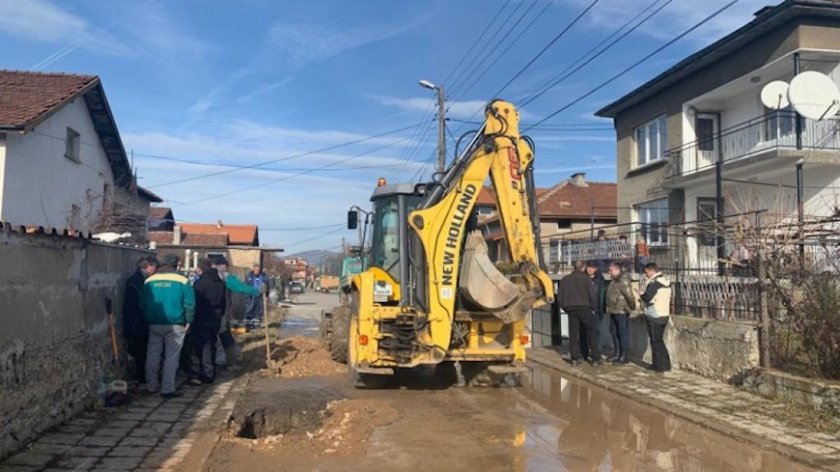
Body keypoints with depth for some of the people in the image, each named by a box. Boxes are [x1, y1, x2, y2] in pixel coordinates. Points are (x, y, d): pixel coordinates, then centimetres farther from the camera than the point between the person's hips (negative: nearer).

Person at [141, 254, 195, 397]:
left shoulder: (149, 281, 5)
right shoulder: (182, 281, -7)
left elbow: (142, 304, 11)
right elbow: (190, 304, -8)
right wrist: (188, 321, 2)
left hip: (154, 324, 4)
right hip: (175, 325, -4)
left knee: (153, 355, 15)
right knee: (171, 357, 1)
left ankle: (151, 386, 24)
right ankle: (167, 389, 1)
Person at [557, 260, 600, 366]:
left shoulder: (565, 279, 7)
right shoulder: (585, 278, -5)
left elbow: (560, 296, 9)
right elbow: (592, 295, -9)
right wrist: (593, 307, 3)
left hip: (571, 310, 3)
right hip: (585, 309, -3)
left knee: (573, 334, 7)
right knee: (592, 333, 5)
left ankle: (574, 358, 6)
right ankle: (596, 359, 2)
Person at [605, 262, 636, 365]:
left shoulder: (623, 281, -17)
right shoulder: (614, 281, 14)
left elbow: (630, 296, -22)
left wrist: (632, 306, -10)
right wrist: (609, 308, 14)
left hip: (621, 312, -10)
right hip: (613, 312, 10)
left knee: (623, 333, -3)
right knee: (616, 333, 14)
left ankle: (624, 356, 1)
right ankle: (617, 354, 24)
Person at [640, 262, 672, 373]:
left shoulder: (654, 282, -17)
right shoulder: (666, 281, 10)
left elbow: (647, 298, -20)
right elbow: (667, 298, 15)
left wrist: (641, 295, 0)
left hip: (654, 317, -9)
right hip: (664, 315, 9)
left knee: (656, 342, 1)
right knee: (660, 341, 19)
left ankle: (659, 366, 5)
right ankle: (666, 364, 22)